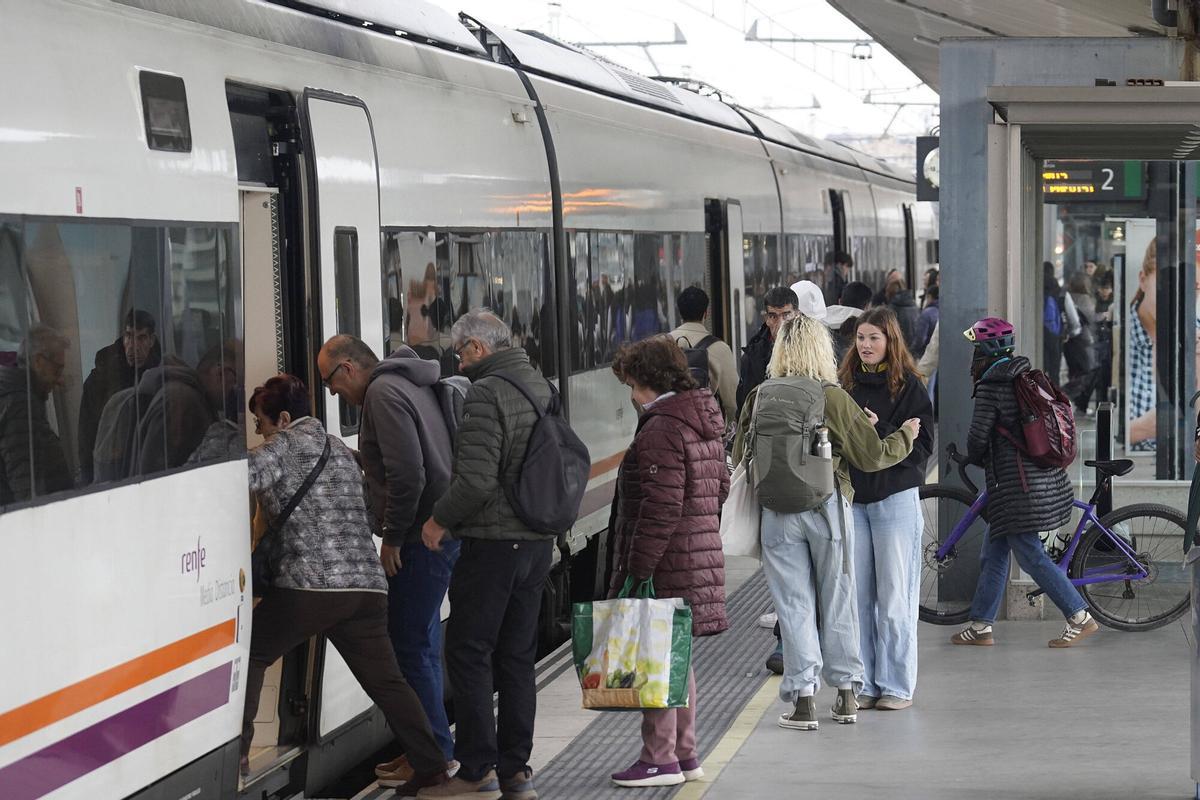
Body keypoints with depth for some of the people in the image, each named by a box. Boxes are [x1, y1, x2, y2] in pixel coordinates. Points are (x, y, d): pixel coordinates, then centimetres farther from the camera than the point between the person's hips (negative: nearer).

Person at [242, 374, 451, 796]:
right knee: (387, 681, 9)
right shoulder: (340, 450, 25)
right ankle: (432, 768, 4)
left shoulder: (286, 446, 0)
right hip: (367, 585, 7)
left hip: (308, 587, -7)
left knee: (249, 655, 9)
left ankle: (235, 756, 5)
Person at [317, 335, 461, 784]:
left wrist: (392, 539, -14)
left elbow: (407, 475, -22)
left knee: (411, 647, -4)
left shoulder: (383, 392, -14)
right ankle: (434, 749, 22)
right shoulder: (408, 384, 18)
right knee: (421, 645, 16)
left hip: (420, 540, -10)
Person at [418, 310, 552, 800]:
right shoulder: (542, 387, 11)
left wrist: (440, 519, -8)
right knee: (516, 657, 13)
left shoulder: (486, 395, -16)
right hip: (538, 542, 8)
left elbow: (477, 480, -22)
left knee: (468, 654, -1)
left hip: (492, 544, -8)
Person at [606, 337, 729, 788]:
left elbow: (661, 507, -21)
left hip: (667, 563, -10)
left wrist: (637, 569, -20)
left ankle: (660, 759, 1)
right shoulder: (703, 424, 14)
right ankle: (685, 754, 22)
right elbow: (720, 486, 20)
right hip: (702, 553, 10)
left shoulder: (662, 429, -17)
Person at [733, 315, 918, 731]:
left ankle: (803, 699, 1)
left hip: (777, 511, 1)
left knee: (794, 605, 4)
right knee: (837, 599, 11)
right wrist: (904, 436, 18)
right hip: (827, 506, 0)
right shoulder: (834, 398, -7)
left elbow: (740, 456, 6)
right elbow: (872, 455, -1)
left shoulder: (760, 399, -3)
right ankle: (846, 693, 18)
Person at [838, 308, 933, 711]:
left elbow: (922, 446, -8)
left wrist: (879, 430, -18)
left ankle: (897, 686, 6)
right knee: (856, 595, 4)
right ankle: (862, 684, 11)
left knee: (894, 597, -1)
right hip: (851, 499, 4)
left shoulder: (909, 386, -2)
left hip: (895, 498, -4)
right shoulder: (845, 383, 10)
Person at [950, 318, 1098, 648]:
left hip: (1017, 483, -9)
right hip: (1045, 476, 9)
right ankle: (981, 626, 18)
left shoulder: (990, 387, -14)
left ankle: (1081, 617, -2)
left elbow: (979, 436, -15)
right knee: (994, 552, 14)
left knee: (1031, 555, -3)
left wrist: (975, 459, 8)